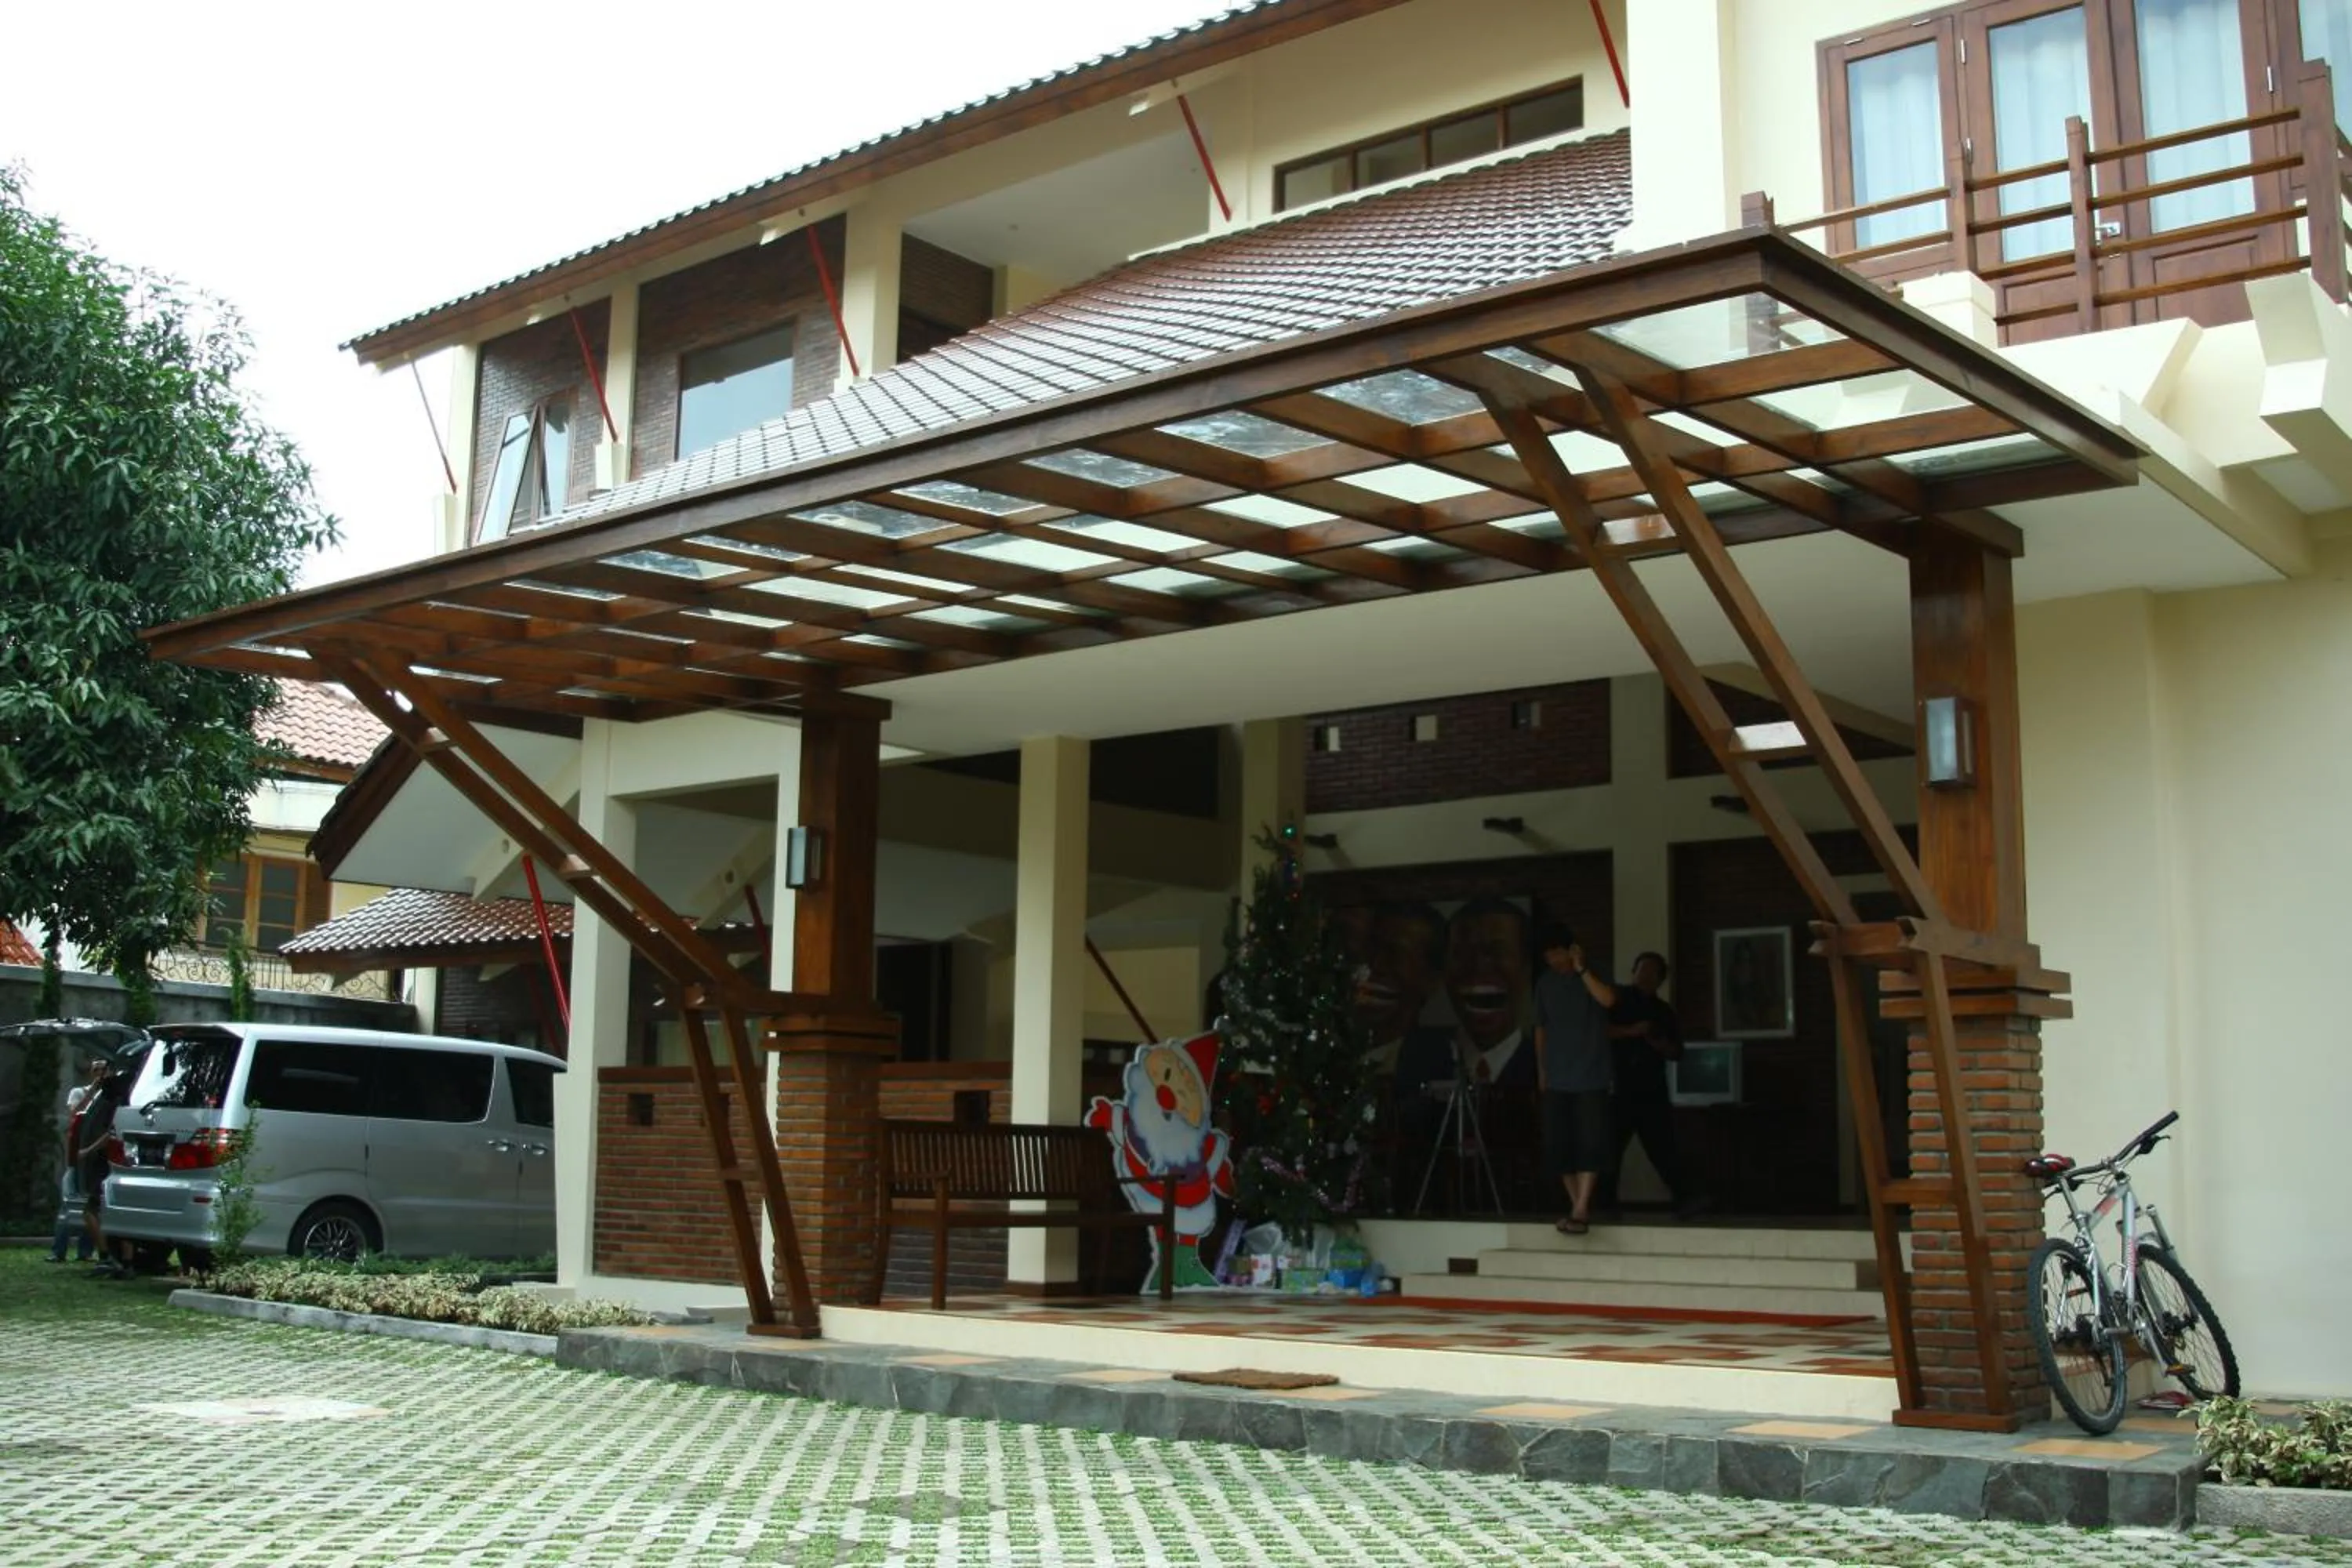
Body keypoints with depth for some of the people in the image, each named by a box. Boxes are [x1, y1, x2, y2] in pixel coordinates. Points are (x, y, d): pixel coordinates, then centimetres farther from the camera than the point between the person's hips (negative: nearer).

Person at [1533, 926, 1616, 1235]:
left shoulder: (1593, 976, -2)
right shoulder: (1545, 984, 9)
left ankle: (1580, 1211, -15)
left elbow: (1608, 1000, -24)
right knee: (1558, 1145, 1)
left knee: (1589, 1144, -12)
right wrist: (1541, 1070, 14)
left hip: (1591, 1077, -4)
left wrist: (1581, 969, -23)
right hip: (1557, 1079, 4)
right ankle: (1578, 1207, 12)